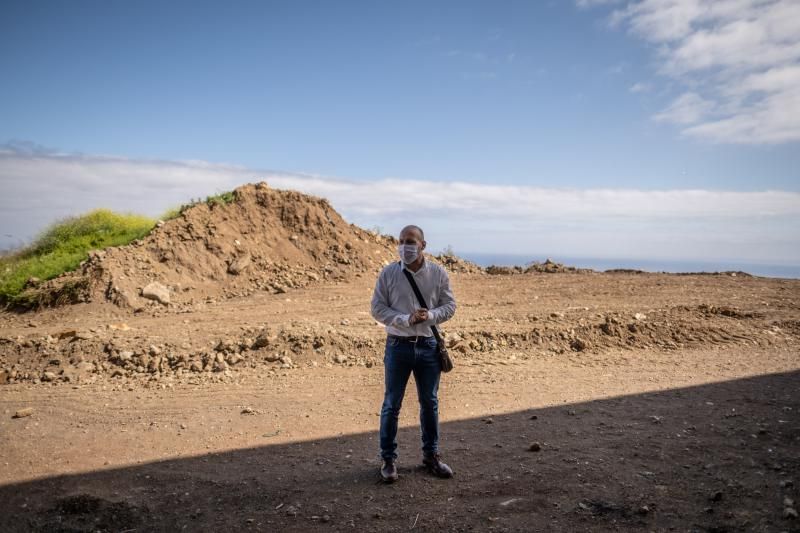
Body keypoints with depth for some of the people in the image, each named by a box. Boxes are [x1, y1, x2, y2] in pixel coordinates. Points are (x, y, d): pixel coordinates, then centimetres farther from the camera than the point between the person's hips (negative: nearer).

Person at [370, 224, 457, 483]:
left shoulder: (438, 273, -1)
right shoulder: (388, 273, -4)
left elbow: (449, 305, 3)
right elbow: (378, 308, -5)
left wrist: (429, 315, -18)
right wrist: (406, 319, -19)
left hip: (428, 345, 2)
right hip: (398, 345, -1)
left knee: (430, 403, 13)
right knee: (392, 404, 5)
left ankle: (431, 455, 30)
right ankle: (388, 459, 19)